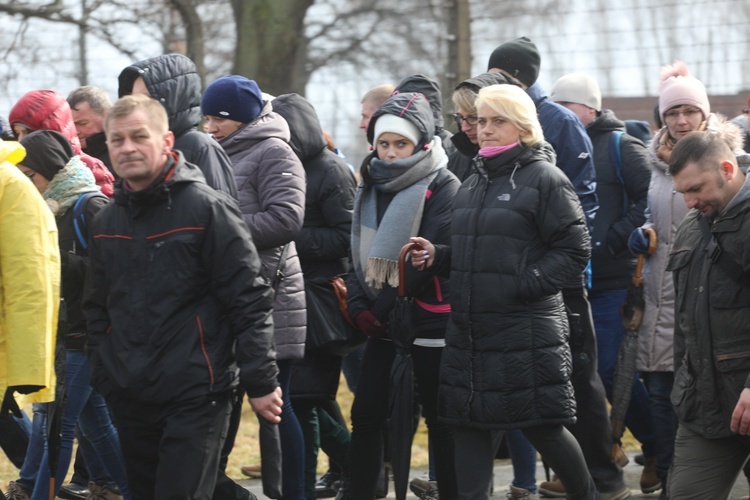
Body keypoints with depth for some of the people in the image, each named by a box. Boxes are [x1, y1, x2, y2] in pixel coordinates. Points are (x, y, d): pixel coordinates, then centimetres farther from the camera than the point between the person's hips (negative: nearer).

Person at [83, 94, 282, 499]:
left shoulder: (207, 209, -9)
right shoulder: (106, 222, 11)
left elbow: (249, 301, -10)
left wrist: (260, 382, -12)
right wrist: (102, 375, 14)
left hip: (195, 395, -6)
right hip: (129, 400, 6)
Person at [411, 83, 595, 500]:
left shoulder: (544, 179, -6)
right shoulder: (474, 184, 17)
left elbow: (574, 250, -10)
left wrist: (527, 284, -18)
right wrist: (437, 256, 6)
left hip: (528, 330, -7)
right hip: (470, 329, 7)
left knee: (541, 426, 0)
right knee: (471, 426, 5)